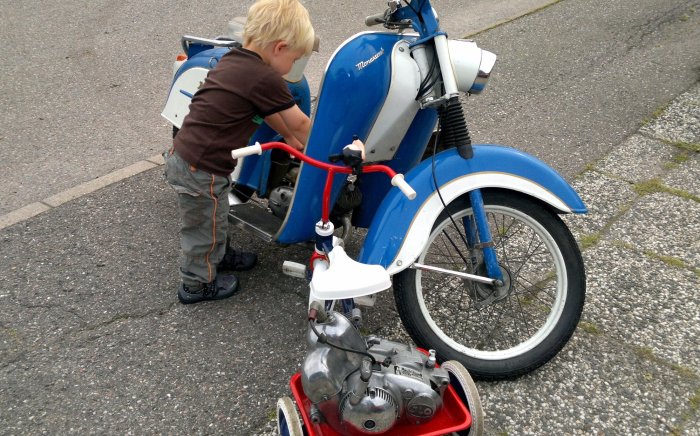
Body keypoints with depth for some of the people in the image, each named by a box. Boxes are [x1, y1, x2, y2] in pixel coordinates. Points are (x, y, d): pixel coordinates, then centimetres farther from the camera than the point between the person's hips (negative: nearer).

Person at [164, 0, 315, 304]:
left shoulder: (233, 60, 8)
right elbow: (300, 123, -7)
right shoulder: (266, 79, -20)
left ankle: (218, 256, 54)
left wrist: (289, 137, 22)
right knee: (205, 229, 15)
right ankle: (197, 284, 37)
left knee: (214, 218, 31)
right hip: (201, 172, -9)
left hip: (181, 157, 9)